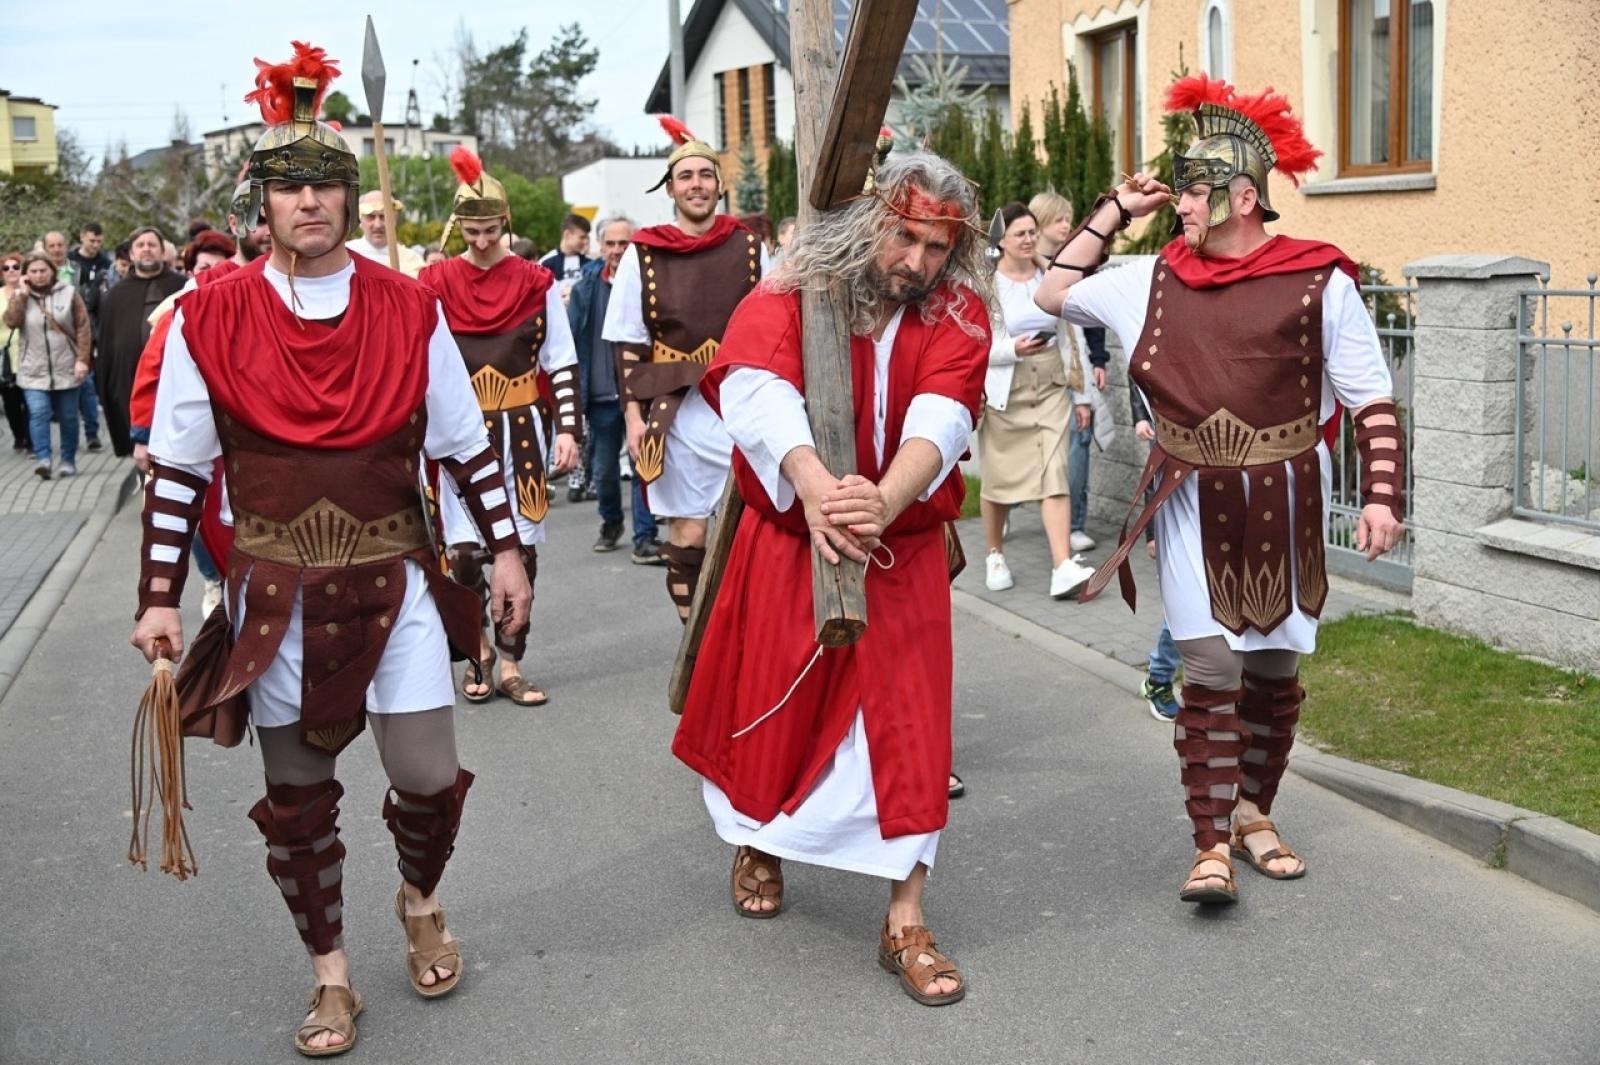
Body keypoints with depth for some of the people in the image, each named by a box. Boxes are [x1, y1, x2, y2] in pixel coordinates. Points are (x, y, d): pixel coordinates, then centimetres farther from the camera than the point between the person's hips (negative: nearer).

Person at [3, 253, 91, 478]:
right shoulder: (19, 295, 5)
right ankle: (42, 458, -17)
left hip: (65, 369, 0)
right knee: (38, 413, -14)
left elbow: (83, 328, -3)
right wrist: (22, 294, -13)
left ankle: (68, 460, 19)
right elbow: (11, 321, -12)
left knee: (68, 417, 7)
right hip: (34, 370, 0)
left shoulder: (69, 293, 0)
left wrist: (82, 360, -10)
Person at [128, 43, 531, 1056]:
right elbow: (176, 470, 1)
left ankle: (421, 900, 35)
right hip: (277, 595, 0)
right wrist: (160, 599, -1)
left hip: (397, 583, 0)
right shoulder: (211, 318, -5)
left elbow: (466, 443, 6)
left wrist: (508, 550, 3)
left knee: (429, 776, 1)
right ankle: (332, 977, 29)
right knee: (297, 795, 9)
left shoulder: (409, 308, -2)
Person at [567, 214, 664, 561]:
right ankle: (610, 521, 38)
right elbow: (569, 339, 6)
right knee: (603, 469, 15)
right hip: (601, 393, 3)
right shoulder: (586, 287, 4)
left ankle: (644, 538, 3)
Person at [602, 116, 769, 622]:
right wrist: (634, 414, -4)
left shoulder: (749, 249, 5)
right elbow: (629, 346, 3)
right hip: (677, 408, -1)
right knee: (687, 532, 3)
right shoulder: (643, 256, 1)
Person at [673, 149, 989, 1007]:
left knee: (904, 720, -1)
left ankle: (904, 922, 10)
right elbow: (753, 388, -33)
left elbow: (940, 420, -26)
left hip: (902, 554, 1)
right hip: (786, 546, 0)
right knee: (770, 702, 12)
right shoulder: (793, 292, -13)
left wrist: (885, 501, -47)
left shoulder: (958, 314, -8)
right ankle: (758, 841, 43)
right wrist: (813, 484, -53)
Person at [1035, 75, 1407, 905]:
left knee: (1275, 666, 12)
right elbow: (1055, 294, 9)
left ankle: (1252, 810, 31)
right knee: (1210, 668, -6)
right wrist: (1116, 209, 6)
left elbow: (1372, 400, -5)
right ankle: (1213, 845, -2)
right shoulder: (1155, 280, 1)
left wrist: (1382, 495, -14)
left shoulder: (1319, 283, -7)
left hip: (1284, 505, 0)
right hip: (1195, 504, 1)